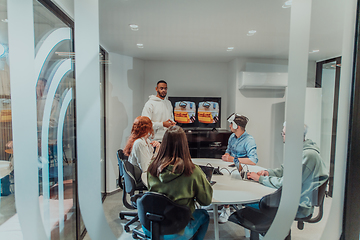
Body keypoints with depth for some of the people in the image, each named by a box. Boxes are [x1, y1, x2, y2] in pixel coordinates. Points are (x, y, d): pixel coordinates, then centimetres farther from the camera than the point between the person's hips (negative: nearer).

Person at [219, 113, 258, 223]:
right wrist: (226, 156, -2)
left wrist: (234, 159, -22)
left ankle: (226, 209, -12)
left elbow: (254, 160, -24)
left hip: (242, 170, -7)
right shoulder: (232, 137, 11)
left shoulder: (249, 140, -13)